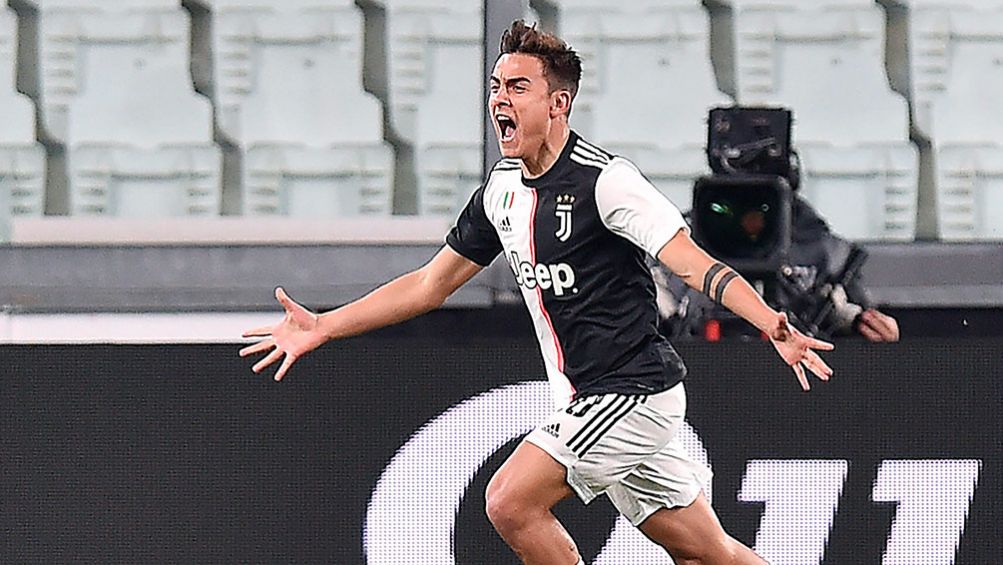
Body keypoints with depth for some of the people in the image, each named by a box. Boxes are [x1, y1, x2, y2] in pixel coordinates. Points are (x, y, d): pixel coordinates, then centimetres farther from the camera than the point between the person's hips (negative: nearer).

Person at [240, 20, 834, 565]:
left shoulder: (603, 179, -16)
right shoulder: (502, 190, 9)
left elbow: (694, 263, -22)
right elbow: (432, 283, 19)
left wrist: (773, 324, -38)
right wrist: (322, 327, 17)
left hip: (632, 393, -8)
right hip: (590, 401, 8)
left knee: (511, 501, -16)